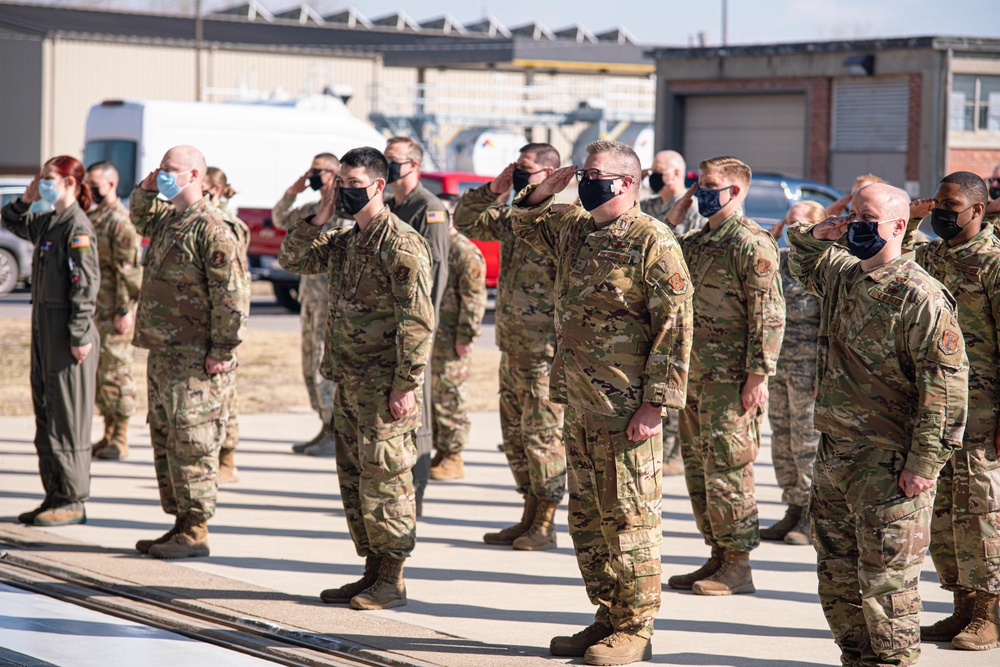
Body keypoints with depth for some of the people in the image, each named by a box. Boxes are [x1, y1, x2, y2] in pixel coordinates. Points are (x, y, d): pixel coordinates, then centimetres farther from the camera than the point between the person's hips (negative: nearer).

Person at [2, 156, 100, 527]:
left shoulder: (77, 227, -13)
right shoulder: (46, 223, 13)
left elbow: (86, 284, -18)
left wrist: (79, 335, -20)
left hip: (67, 330, -9)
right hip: (43, 326, 9)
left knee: (68, 415, -4)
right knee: (45, 412, 12)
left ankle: (73, 501, 2)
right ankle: (54, 496, 18)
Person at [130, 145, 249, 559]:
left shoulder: (212, 230, -15)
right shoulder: (167, 220, 14)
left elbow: (232, 297, -18)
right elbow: (141, 218, 40)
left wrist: (223, 351, -19)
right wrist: (147, 190, 19)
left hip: (195, 360, -10)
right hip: (162, 354, 10)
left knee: (191, 444, -6)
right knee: (165, 442, 13)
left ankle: (195, 531, -1)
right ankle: (180, 524, 21)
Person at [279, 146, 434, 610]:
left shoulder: (402, 245, -14)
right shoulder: (344, 242, 13)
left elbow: (418, 322, -17)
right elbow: (292, 260, 20)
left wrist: (407, 386, -20)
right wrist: (319, 219, 6)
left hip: (385, 386, -9)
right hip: (349, 382, 9)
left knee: (384, 478, -5)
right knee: (353, 478, 12)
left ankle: (392, 580, 3)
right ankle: (373, 571, 21)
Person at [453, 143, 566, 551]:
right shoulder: (512, 216, 12)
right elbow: (466, 222, 21)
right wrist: (494, 189, 6)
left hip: (545, 352, -9)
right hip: (512, 347, 9)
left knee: (543, 434, -2)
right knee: (514, 434, 14)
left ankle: (545, 525, 7)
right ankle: (529, 518, 23)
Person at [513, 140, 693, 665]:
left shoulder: (652, 242, -12)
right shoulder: (573, 230, 12)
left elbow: (675, 327, -15)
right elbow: (527, 228, 34)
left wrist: (655, 403, -19)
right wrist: (540, 195, 11)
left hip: (627, 409, -8)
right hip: (580, 404, 8)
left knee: (628, 514, -2)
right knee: (586, 515, 13)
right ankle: (609, 617, 24)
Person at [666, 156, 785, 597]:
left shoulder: (752, 243, -12)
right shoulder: (697, 241, 15)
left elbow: (768, 315, -16)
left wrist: (758, 375, -19)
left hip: (729, 377, -9)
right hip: (694, 373, 9)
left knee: (727, 468, -6)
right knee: (698, 466, 13)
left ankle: (738, 566, 2)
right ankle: (718, 556, 22)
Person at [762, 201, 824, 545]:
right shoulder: (781, 259, 13)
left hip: (807, 364, -8)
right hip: (776, 362, 8)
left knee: (807, 441, -3)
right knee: (782, 440, 11)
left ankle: (812, 519, 4)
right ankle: (793, 511, 20)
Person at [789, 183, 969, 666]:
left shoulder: (919, 296, -14)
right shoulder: (841, 274, 10)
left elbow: (946, 385, -17)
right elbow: (803, 263, 35)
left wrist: (924, 463, -19)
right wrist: (815, 235, 11)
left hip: (888, 462, -8)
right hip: (833, 453, 8)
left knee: (885, 575, -3)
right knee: (836, 572, 15)